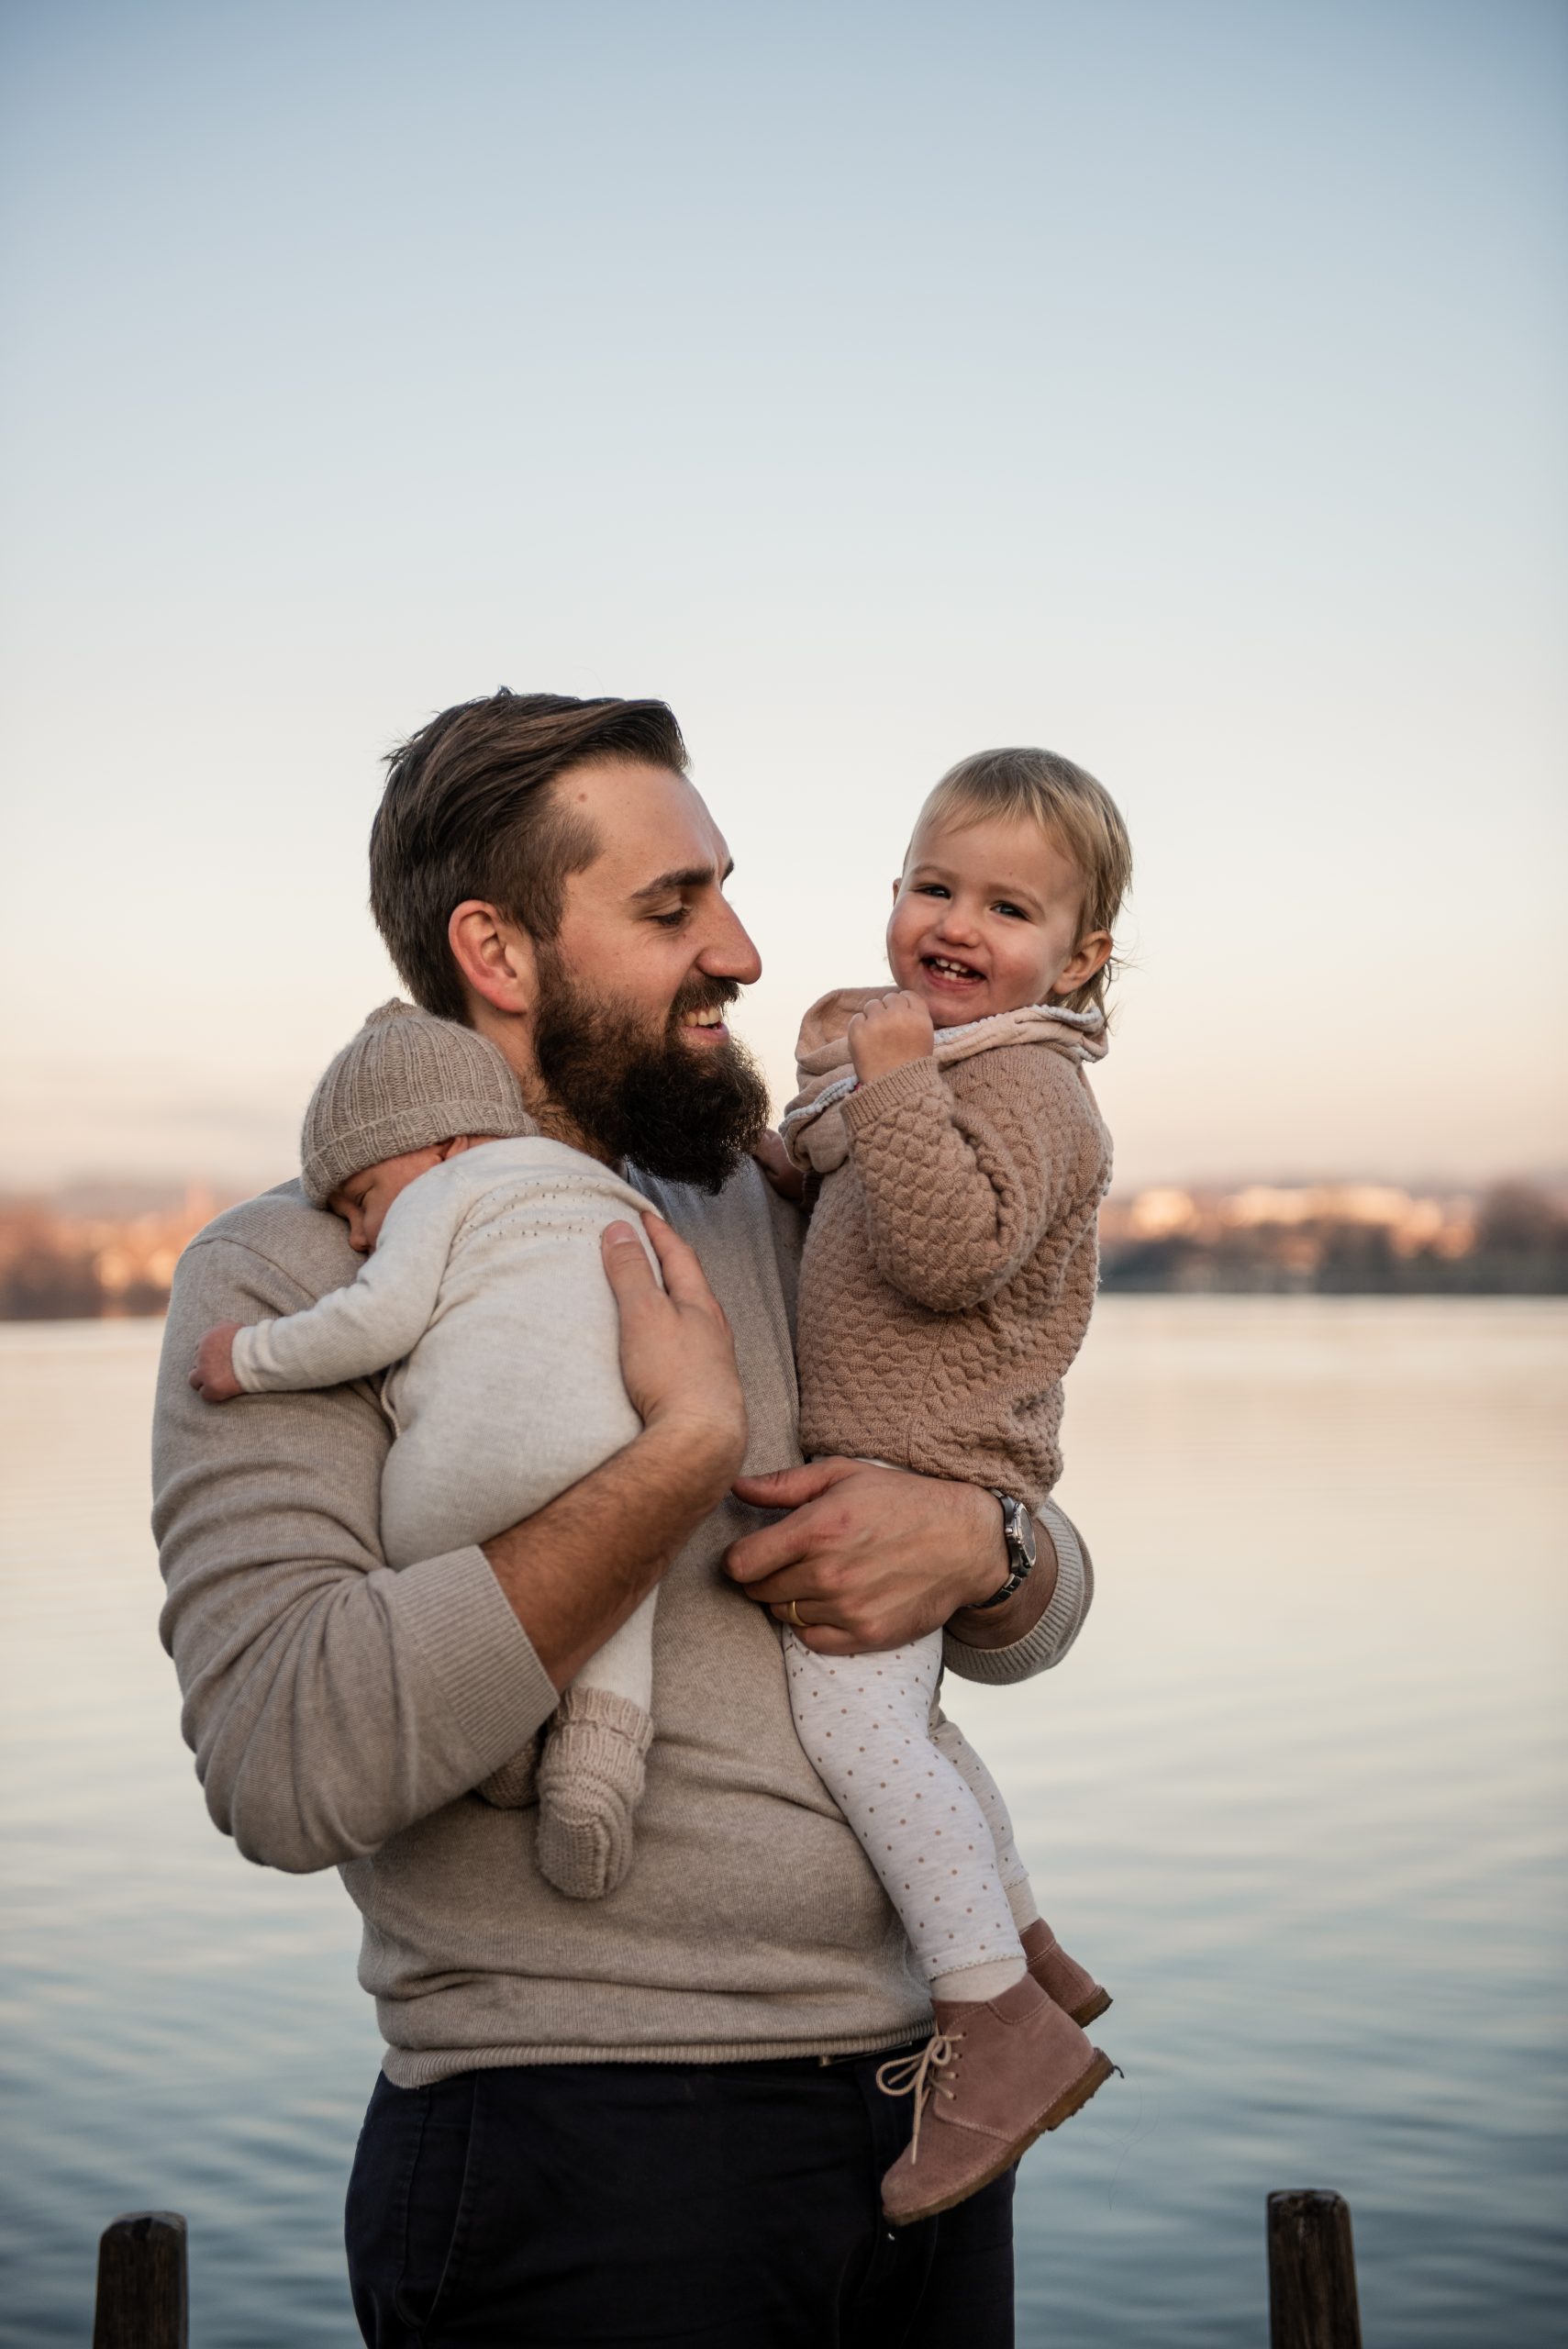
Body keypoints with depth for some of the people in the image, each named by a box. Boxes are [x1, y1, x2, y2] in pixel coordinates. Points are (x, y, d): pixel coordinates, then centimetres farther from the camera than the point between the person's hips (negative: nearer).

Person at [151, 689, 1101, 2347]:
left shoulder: (764, 1225, 9)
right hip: (585, 2153, -6)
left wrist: (971, 1539, -11)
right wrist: (687, 1449, -22)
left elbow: (1040, 1618, 13)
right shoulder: (289, 1275, -9)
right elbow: (287, 1766, -24)